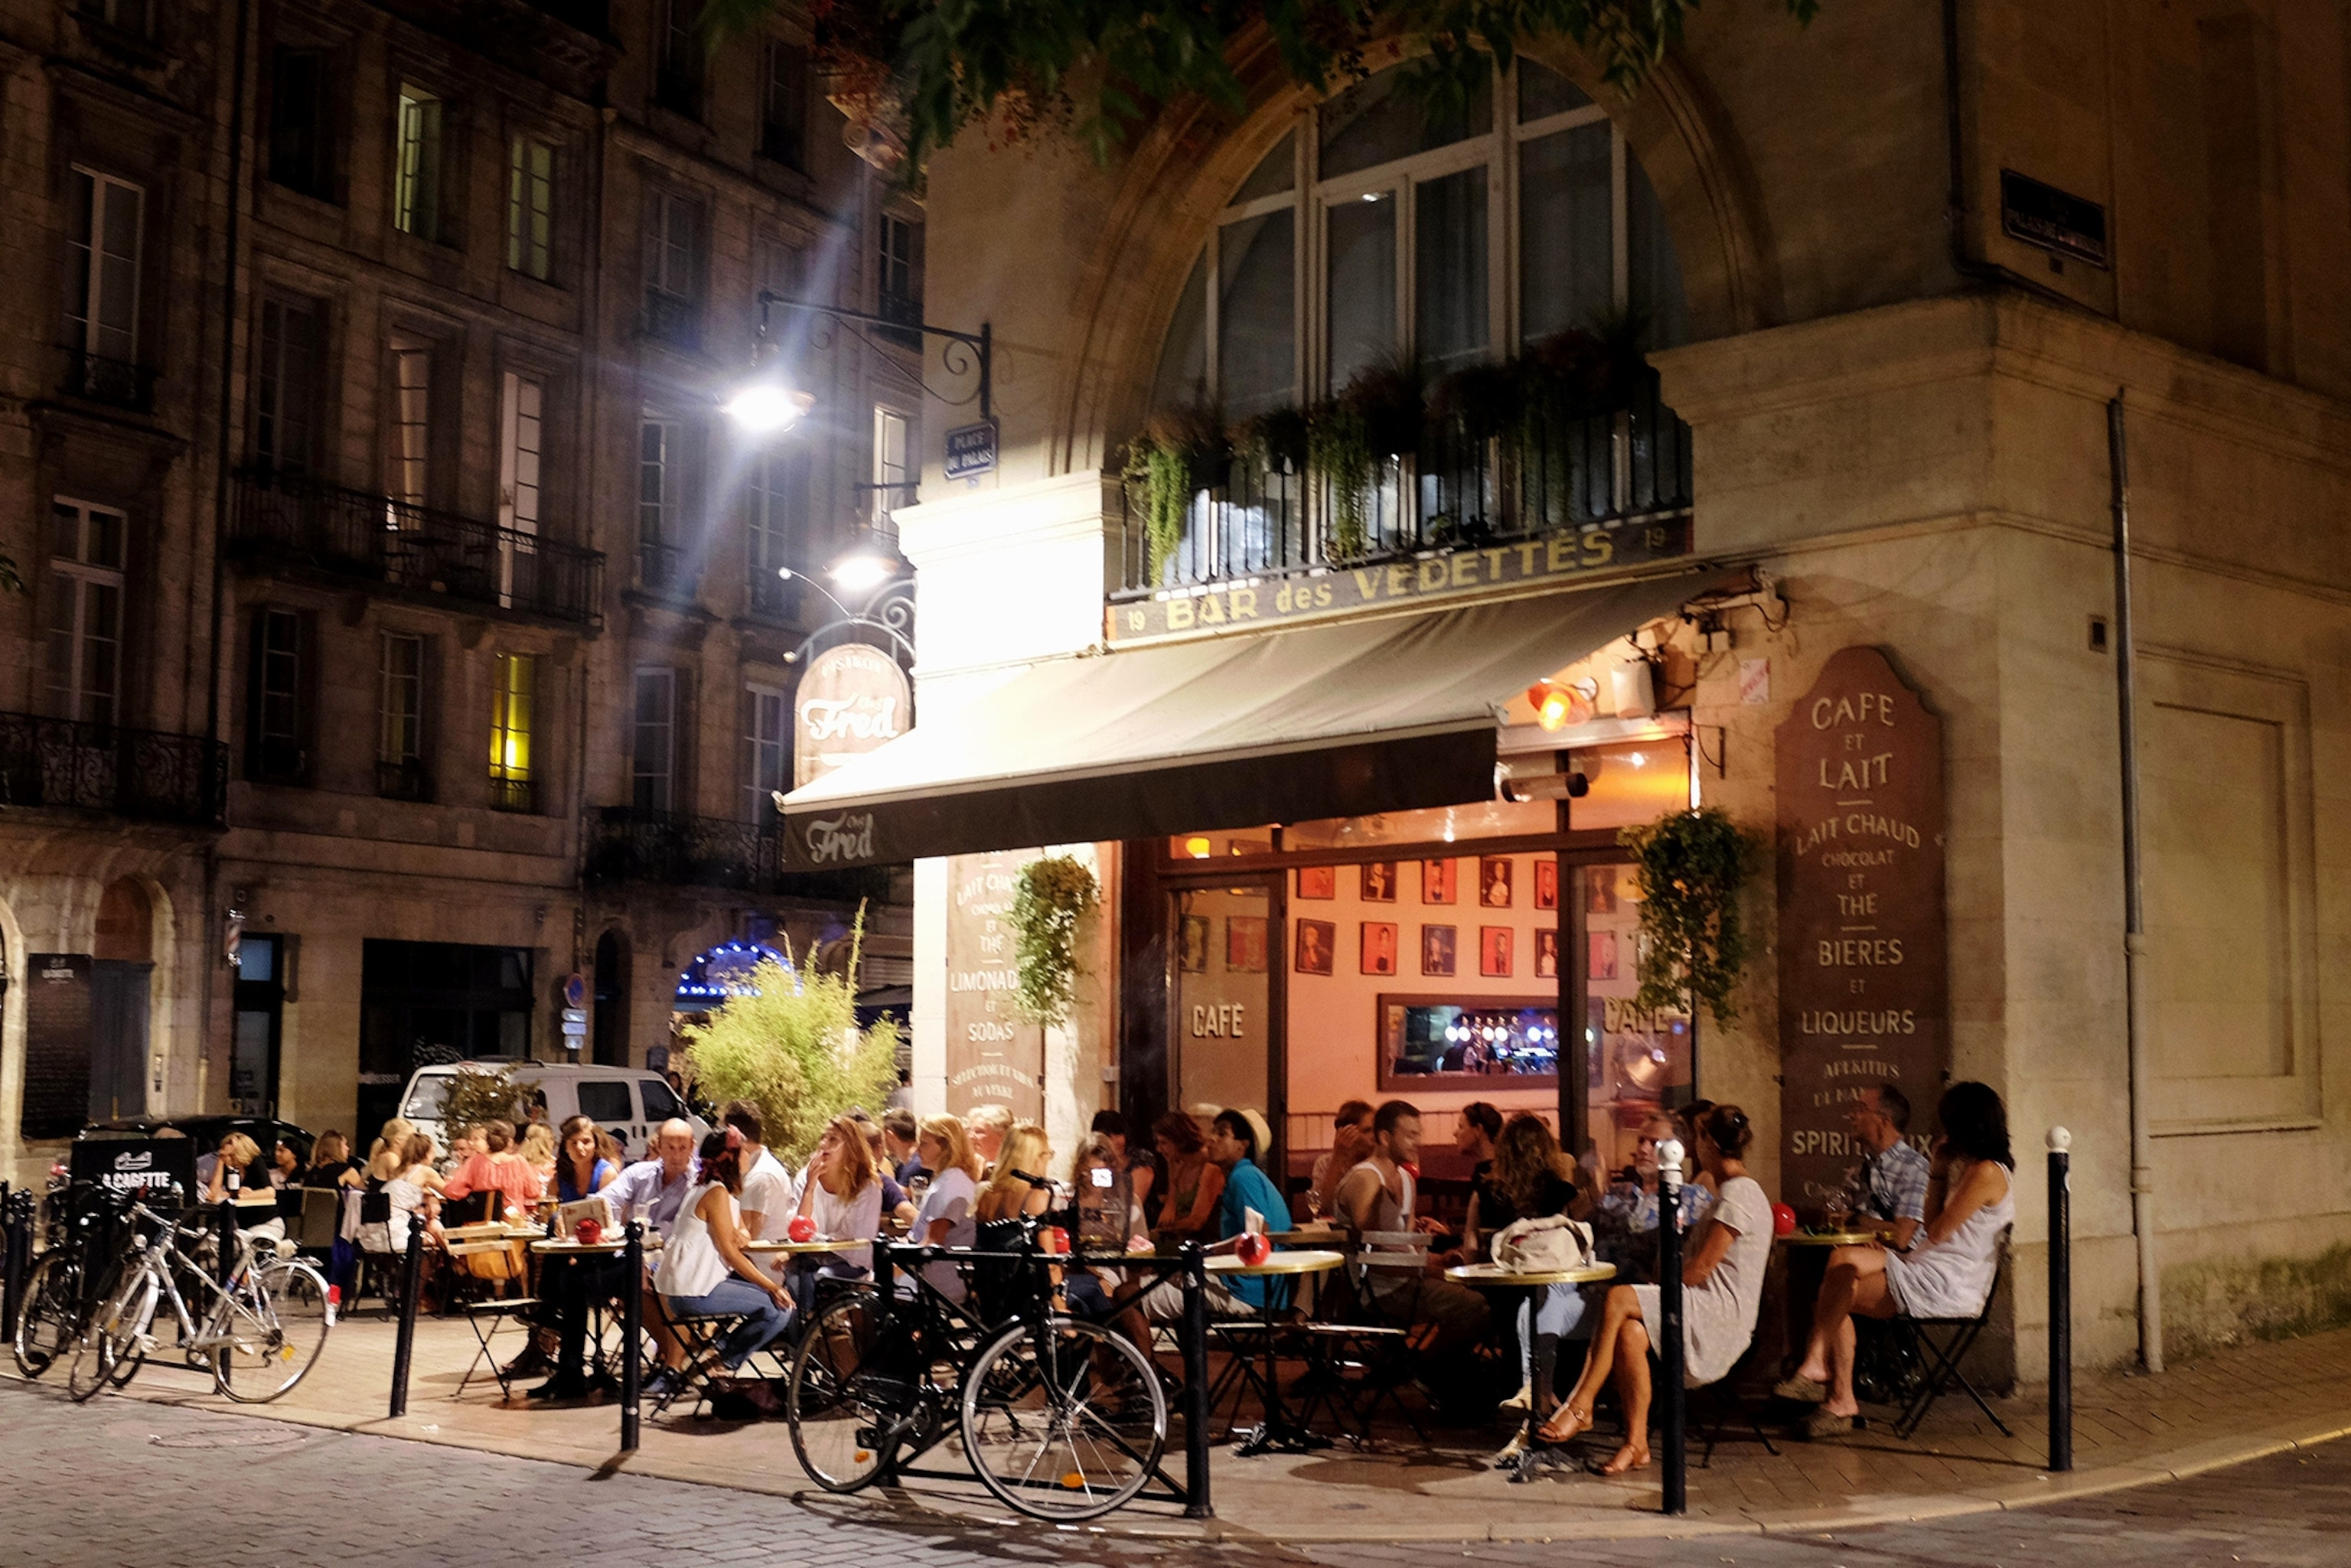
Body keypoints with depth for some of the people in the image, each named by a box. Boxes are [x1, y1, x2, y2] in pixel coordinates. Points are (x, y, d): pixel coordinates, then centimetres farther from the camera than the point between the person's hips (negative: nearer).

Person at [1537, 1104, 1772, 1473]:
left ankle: (1581, 1407, -20)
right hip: (1706, 1313, 9)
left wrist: (1659, 1292, -3)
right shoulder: (1733, 1192, 23)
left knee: (1617, 1300, -24)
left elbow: (1699, 1269, -15)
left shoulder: (1739, 1195, -10)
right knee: (1630, 1332, -20)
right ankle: (1636, 1442, -24)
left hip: (1721, 1313, -9)